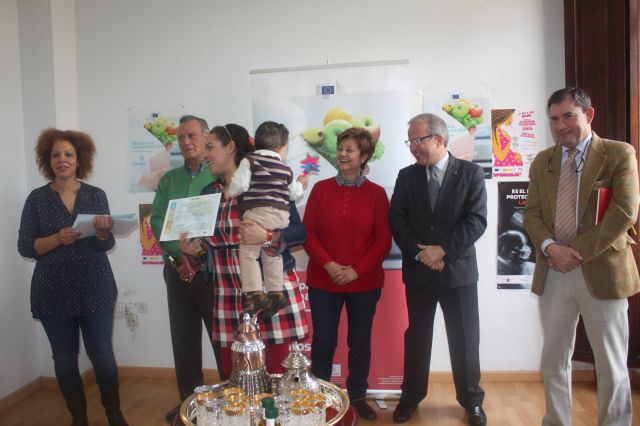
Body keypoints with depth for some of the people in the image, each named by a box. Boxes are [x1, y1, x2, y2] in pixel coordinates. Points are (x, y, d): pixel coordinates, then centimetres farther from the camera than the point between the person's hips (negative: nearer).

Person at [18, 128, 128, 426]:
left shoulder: (96, 195, 3)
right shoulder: (37, 198, 2)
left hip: (95, 288, 0)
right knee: (64, 359, 9)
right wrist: (57, 239, -19)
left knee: (102, 355, 3)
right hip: (53, 293, 0)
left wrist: (102, 232, -22)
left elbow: (106, 245, 0)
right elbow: (25, 247, -1)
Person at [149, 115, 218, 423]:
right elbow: (157, 220, 4)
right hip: (176, 269, 5)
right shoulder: (169, 179, 12)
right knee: (183, 339, 12)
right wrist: (181, 254, -11)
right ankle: (189, 401, 27)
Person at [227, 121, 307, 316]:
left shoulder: (250, 161, 0)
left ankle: (255, 293, -11)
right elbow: (293, 193, 25)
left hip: (258, 213, -6)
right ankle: (276, 292, 20)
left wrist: (228, 193, 10)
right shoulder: (286, 169, 14)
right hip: (282, 215, 6)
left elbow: (240, 184, -10)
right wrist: (301, 184, 47)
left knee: (248, 252, -2)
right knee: (272, 255, 18)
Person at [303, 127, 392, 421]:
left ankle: (358, 397, 31)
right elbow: (308, 233, -1)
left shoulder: (376, 193, 0)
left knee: (360, 342, 12)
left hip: (364, 282, 0)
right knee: (323, 341, 6)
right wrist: (329, 265, -14)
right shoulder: (321, 189, 2)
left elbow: (383, 241, -3)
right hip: (323, 281, 0)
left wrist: (356, 270, -13)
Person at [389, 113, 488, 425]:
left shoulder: (471, 173, -2)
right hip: (417, 271, 2)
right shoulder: (406, 176, 5)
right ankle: (411, 396, 29)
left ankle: (471, 400, 29)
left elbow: (477, 221, -10)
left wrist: (442, 249, -17)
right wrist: (419, 253, -14)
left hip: (458, 270, -2)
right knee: (416, 337, 13)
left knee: (465, 340, 9)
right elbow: (397, 220, -1)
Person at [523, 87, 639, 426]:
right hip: (552, 274, 4)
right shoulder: (541, 162, 10)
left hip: (602, 272, -3)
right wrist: (550, 247, -13)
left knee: (611, 366, 10)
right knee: (553, 361, 14)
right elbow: (532, 213, 6)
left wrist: (578, 252, -16)